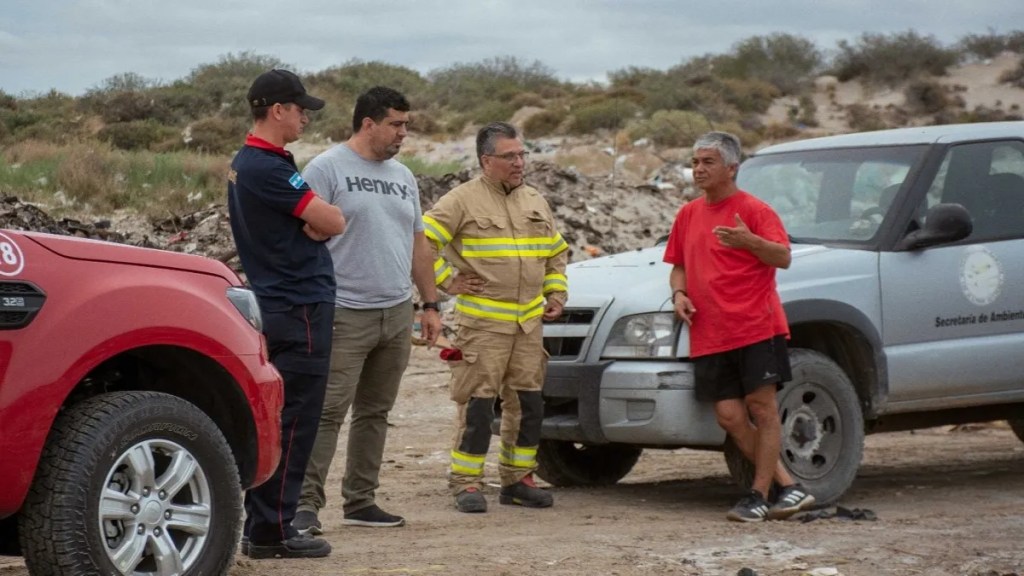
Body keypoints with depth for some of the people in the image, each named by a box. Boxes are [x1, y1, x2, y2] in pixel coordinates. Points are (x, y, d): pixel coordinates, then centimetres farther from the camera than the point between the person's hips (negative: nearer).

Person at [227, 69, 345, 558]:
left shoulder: (245, 163, 15)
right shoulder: (268, 167, -18)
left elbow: (320, 221, 16)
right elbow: (332, 222, -18)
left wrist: (314, 220, -4)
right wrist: (321, 218, 2)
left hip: (275, 303, 10)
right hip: (298, 309, -10)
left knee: (276, 418, 13)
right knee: (292, 422, -6)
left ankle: (263, 527, 18)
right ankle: (271, 531, -2)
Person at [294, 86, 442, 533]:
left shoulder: (403, 177, 17)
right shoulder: (327, 169, -5)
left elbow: (418, 244, 22)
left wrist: (430, 304, 17)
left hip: (397, 314, 7)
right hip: (346, 314, -7)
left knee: (374, 413, 11)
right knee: (328, 411, -11)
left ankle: (361, 503, 17)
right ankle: (306, 504, -10)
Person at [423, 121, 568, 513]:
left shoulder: (536, 203, 15)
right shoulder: (463, 200, -5)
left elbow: (557, 252, 27)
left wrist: (556, 294, 15)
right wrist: (448, 282, -9)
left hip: (529, 323, 6)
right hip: (482, 322, -6)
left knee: (527, 403, 8)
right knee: (477, 403, -7)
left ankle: (517, 479, 18)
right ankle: (466, 482, -1)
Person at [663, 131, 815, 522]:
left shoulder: (754, 210, -3)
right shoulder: (688, 215, 16)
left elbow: (783, 258, -14)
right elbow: (679, 265, 24)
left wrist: (751, 242, -33)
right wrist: (679, 293, 3)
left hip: (756, 327, -6)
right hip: (709, 335, 6)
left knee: (762, 408, -6)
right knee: (730, 417, 0)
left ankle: (759, 495, -1)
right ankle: (789, 487, 8)